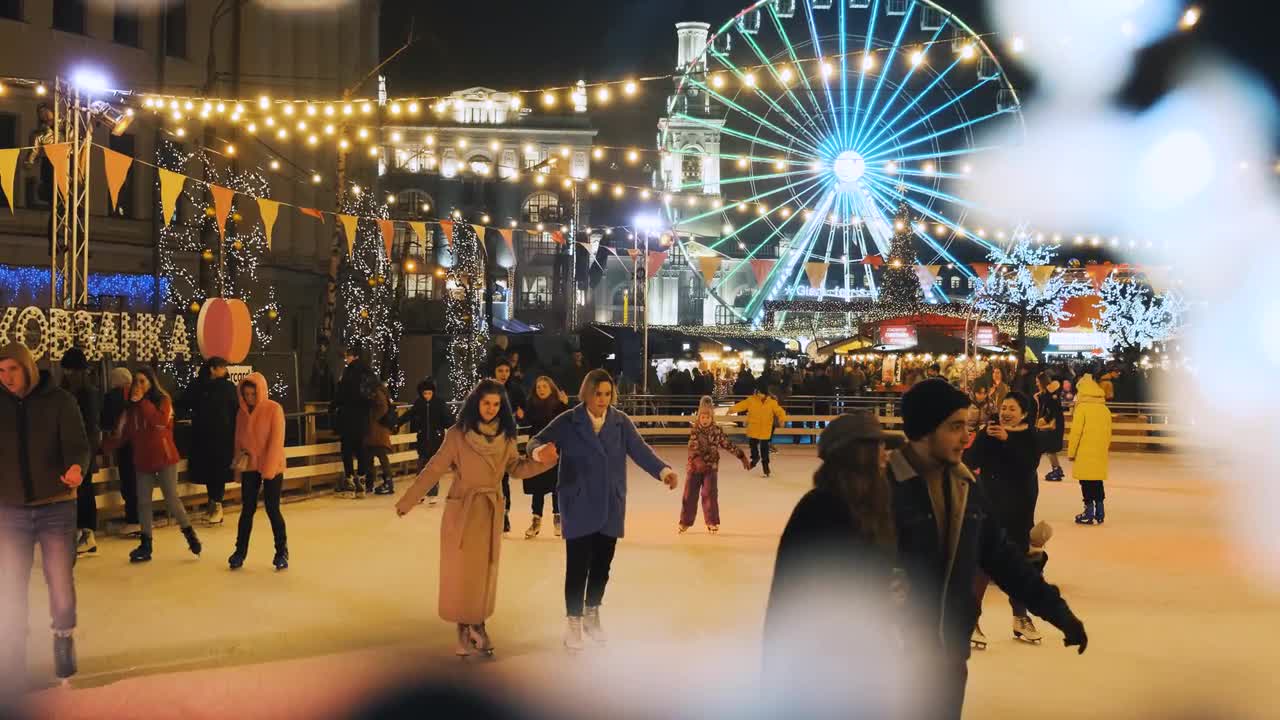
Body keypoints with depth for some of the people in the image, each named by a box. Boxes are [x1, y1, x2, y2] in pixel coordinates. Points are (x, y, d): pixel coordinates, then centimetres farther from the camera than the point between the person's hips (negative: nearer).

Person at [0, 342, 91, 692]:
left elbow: (77, 445, -12)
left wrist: (76, 468, -33)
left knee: (61, 584, 2)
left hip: (56, 507, -2)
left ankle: (64, 639, 26)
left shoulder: (59, 401, -6)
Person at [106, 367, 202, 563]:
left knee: (171, 498, -6)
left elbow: (161, 421, -25)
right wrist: (109, 442, -10)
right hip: (142, 460, 5)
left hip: (165, 458, -5)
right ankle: (146, 545, 12)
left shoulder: (163, 400, -5)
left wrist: (142, 401, -21)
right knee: (143, 502, 5)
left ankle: (189, 533, 12)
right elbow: (125, 433, 5)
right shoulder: (132, 406, 7)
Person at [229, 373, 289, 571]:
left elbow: (277, 441, -13)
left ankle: (282, 552, 12)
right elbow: (239, 440, 11)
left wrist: (268, 470, -16)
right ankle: (240, 551, 14)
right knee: (247, 509, 6)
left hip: (272, 467, -4)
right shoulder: (242, 411, 4)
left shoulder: (274, 409, -11)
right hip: (250, 467, 4)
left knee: (272, 509, -1)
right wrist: (239, 465, 6)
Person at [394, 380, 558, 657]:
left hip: (491, 511, 3)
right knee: (461, 570, 3)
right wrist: (407, 502, -8)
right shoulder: (458, 434, -11)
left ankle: (478, 626, 21)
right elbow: (433, 471, -8)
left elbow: (516, 468, 8)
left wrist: (542, 463, -10)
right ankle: (464, 629, 16)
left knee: (484, 571, 9)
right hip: (462, 510, -3)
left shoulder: (505, 436, 0)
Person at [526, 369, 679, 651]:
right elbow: (537, 441, -13)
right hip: (579, 507, -3)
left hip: (610, 507, 3)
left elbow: (640, 450, -10)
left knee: (602, 564, 11)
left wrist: (663, 470, -28)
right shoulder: (568, 422, -7)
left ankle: (592, 616, 31)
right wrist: (539, 451, -39)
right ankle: (574, 622, 12)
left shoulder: (621, 422, 0)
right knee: (578, 565, -3)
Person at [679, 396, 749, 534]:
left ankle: (712, 522, 8)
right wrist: (697, 460, -35)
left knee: (710, 494, -2)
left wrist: (742, 456, 7)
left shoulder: (717, 431, -1)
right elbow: (693, 446, -18)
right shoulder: (694, 430, -6)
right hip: (694, 466, 0)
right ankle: (685, 522, 17)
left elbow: (728, 445, 8)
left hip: (711, 467, 0)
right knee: (689, 495, 5)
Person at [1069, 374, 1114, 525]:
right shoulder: (1105, 409, 8)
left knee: (1087, 484, -1)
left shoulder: (1082, 408, -11)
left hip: (1084, 454, -6)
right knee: (1098, 482, 14)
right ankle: (1099, 513, 16)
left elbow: (1076, 432, -12)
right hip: (1101, 454, 6)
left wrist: (1071, 452, -5)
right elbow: (1108, 433, 12)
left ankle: (1090, 514, -2)